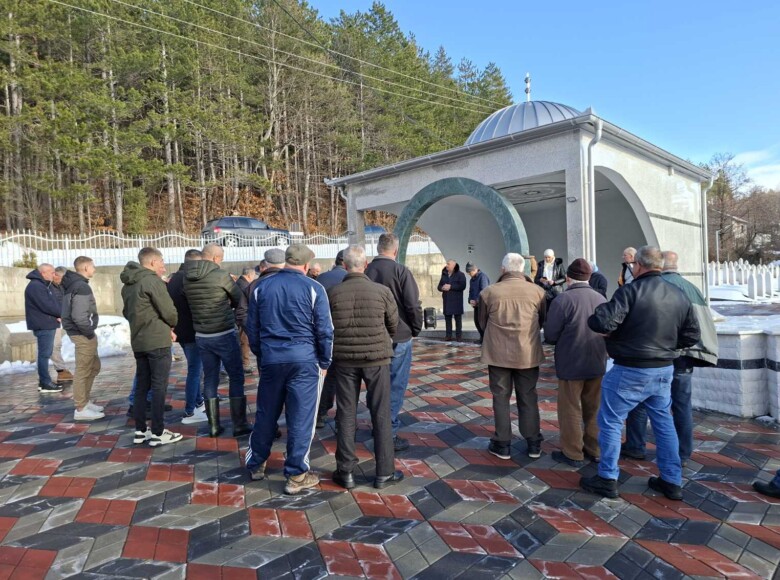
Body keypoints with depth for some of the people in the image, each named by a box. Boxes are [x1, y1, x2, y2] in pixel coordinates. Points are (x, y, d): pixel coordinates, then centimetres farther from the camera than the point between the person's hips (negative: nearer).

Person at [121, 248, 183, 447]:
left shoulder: (128, 284, 12)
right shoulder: (153, 281, -14)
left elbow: (127, 312, 20)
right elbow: (169, 312, -14)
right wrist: (171, 325, 6)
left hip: (138, 341, 8)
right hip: (157, 341, -8)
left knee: (142, 386, 13)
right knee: (159, 387, -2)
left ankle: (140, 430, 19)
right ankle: (157, 433, 2)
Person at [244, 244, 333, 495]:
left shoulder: (262, 287, 5)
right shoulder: (313, 288, -6)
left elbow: (253, 327, 12)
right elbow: (324, 330, -6)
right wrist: (324, 362, 5)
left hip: (270, 358, 4)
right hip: (304, 359, -4)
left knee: (266, 413, 18)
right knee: (301, 418, 4)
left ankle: (256, 464, 33)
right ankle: (296, 476, 11)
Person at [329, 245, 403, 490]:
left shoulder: (333, 293, -8)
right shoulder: (382, 291, -10)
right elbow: (393, 325, 2)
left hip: (344, 359, 1)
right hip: (376, 358, -1)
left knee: (346, 414, 11)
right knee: (381, 415, 9)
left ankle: (345, 472, 19)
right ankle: (384, 472, 17)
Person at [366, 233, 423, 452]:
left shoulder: (366, 271, 1)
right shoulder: (401, 271, -13)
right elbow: (413, 305, -16)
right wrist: (416, 329, 0)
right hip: (399, 336, -5)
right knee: (396, 386, 3)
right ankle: (389, 434, 7)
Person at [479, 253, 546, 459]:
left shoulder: (489, 292, -7)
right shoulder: (537, 291, -5)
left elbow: (482, 323, 5)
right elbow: (543, 321, 9)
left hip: (498, 353, -1)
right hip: (528, 353, 1)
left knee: (501, 398, 10)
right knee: (528, 398, 13)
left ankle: (502, 444, 16)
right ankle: (533, 443, 22)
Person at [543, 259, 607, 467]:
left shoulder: (562, 300, -17)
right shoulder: (601, 299, 1)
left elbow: (550, 336, -14)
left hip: (571, 365, -5)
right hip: (597, 363, 6)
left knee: (570, 410, 7)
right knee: (594, 409, 18)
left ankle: (572, 454, 15)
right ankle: (595, 449, 29)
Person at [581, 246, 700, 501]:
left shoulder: (630, 291, -18)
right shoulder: (679, 295, 4)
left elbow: (602, 322, -27)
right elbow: (692, 335, 9)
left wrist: (593, 320, -6)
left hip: (630, 371, -7)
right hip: (664, 370, 7)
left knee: (610, 421, 7)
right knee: (663, 422, 19)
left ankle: (607, 478, 14)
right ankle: (672, 481, 28)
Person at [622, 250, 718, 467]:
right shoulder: (692, 288, 10)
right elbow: (706, 323, 12)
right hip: (685, 355, 6)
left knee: (640, 400, 8)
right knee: (682, 405, 12)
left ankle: (635, 446, 16)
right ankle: (683, 454, 18)